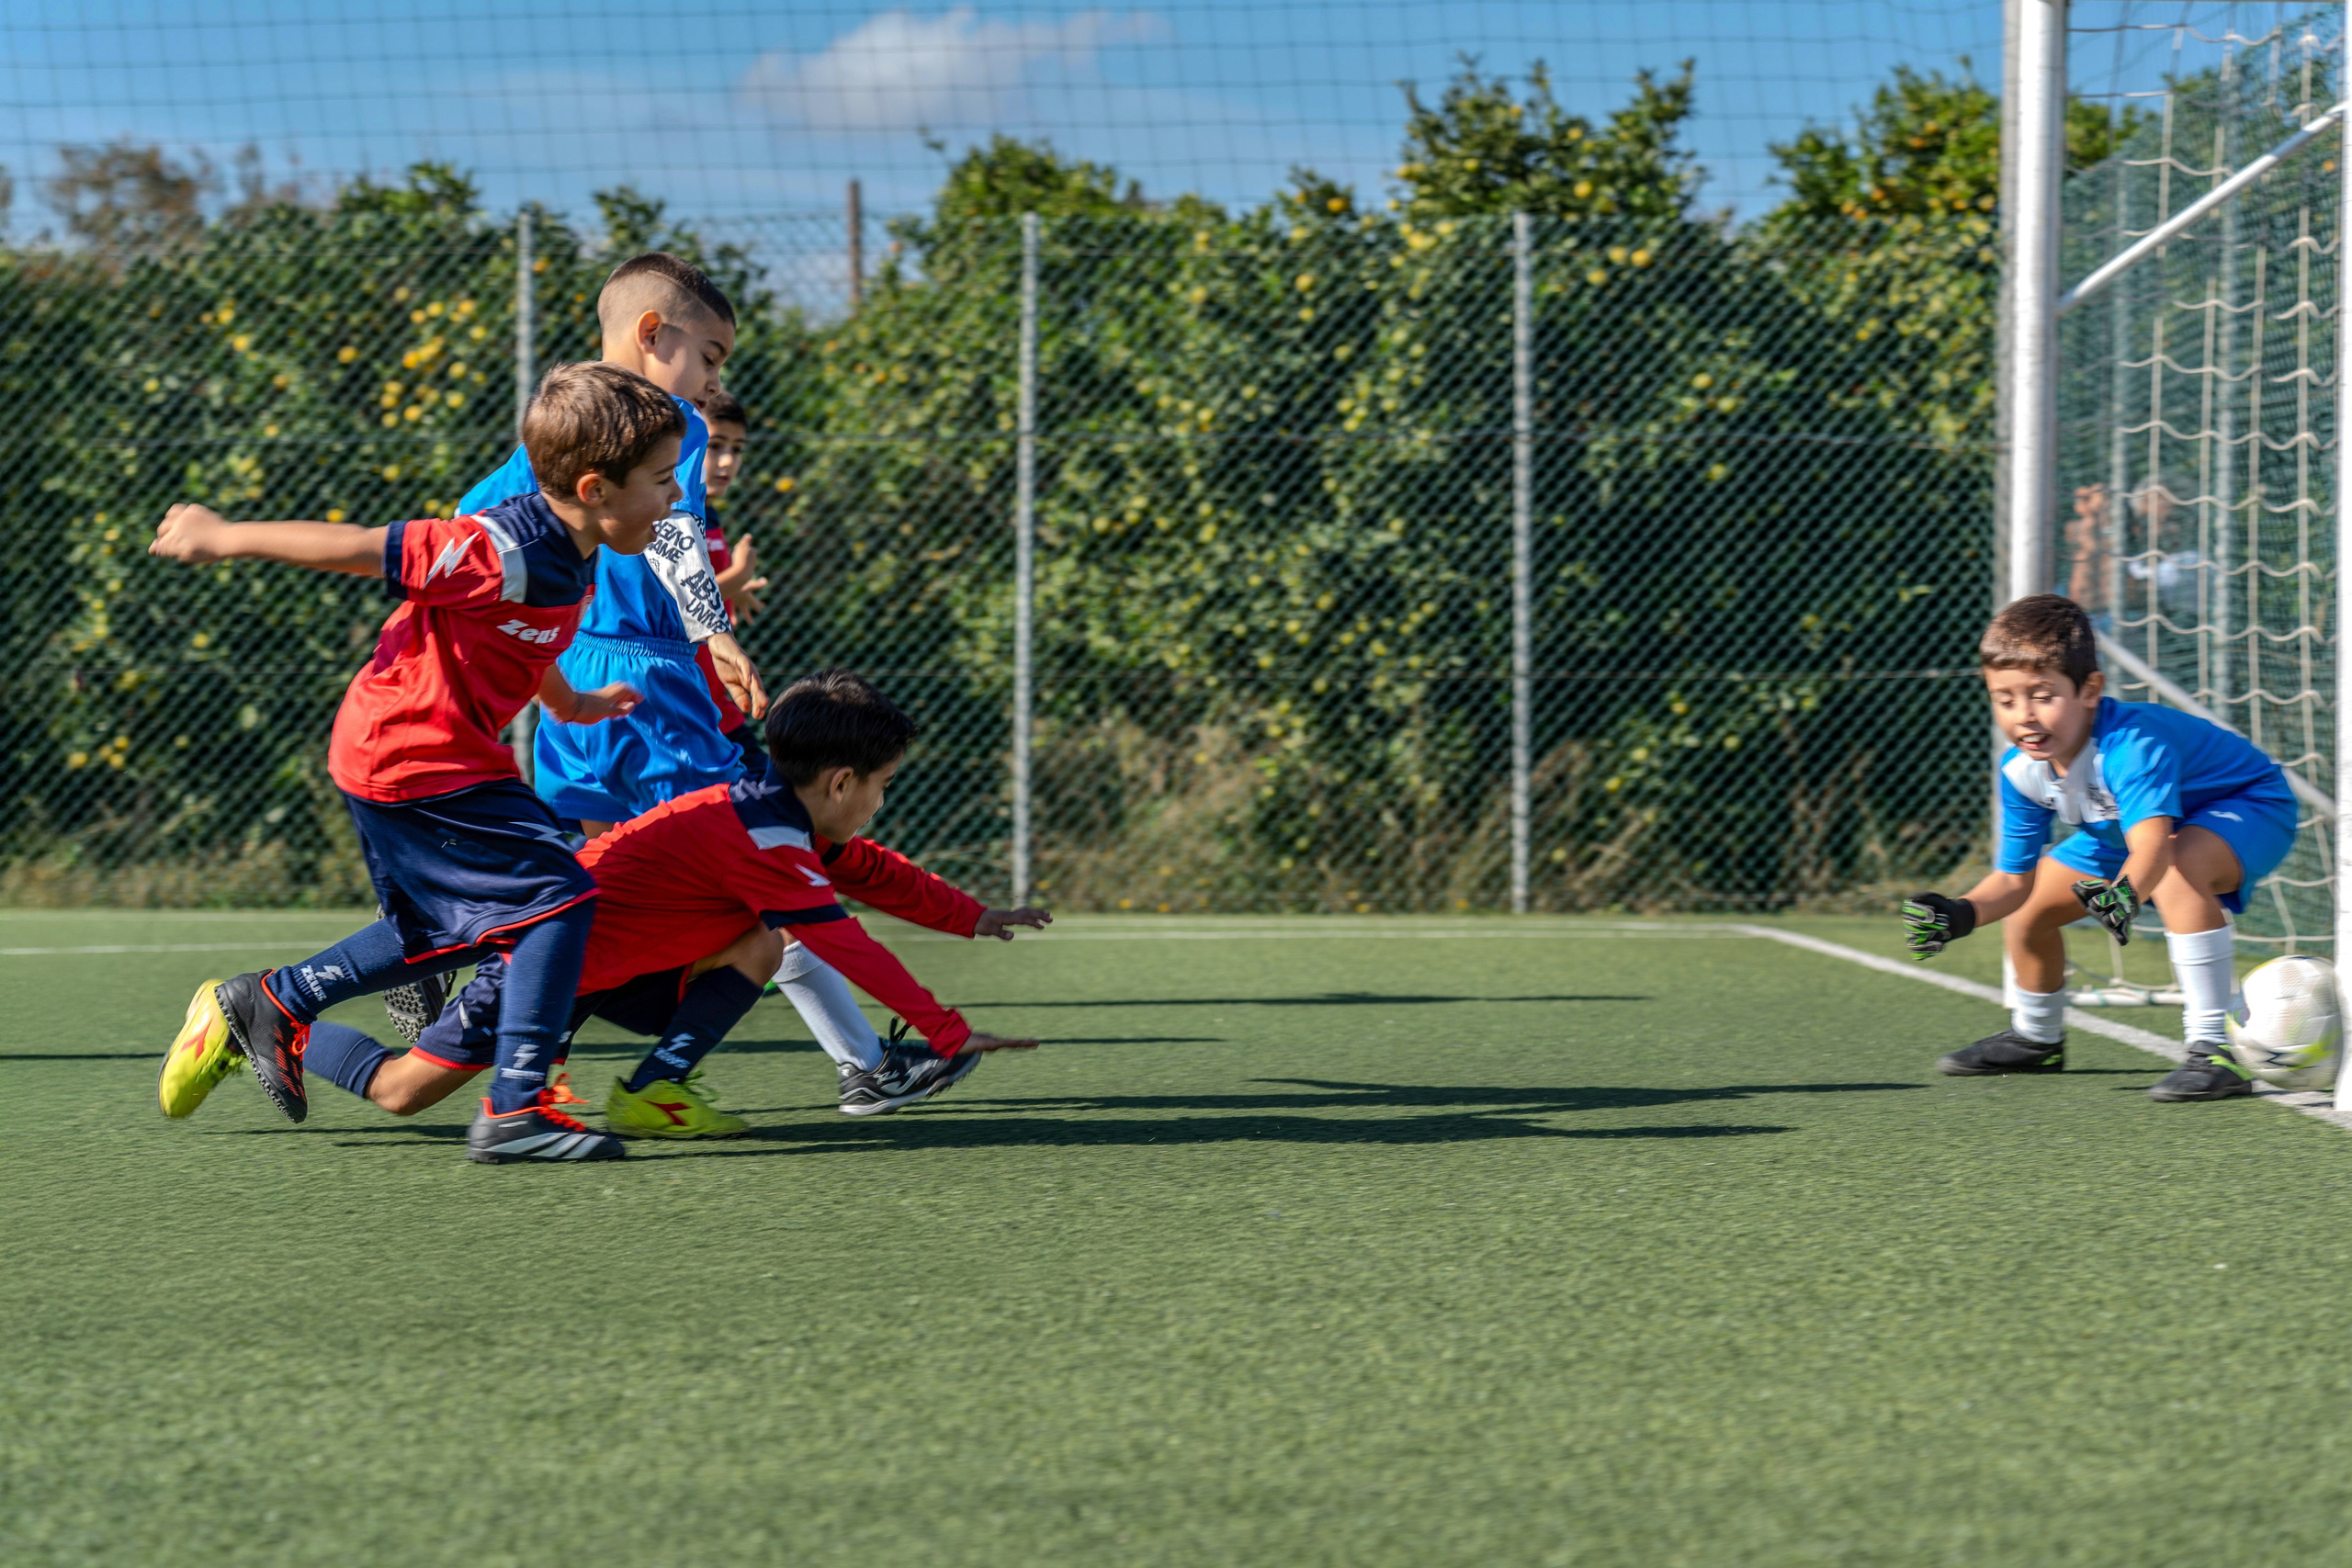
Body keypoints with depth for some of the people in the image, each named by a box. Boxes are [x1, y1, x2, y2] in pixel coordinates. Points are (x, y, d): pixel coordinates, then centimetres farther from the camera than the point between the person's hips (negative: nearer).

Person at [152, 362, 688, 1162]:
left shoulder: (569, 555, 3)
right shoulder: (507, 554, -28)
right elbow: (362, 548, -23)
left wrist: (568, 703, 39)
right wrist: (224, 540, -17)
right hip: (418, 762, -10)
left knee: (448, 937, 23)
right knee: (558, 898, -15)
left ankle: (267, 1006, 33)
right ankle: (513, 1111, -15)